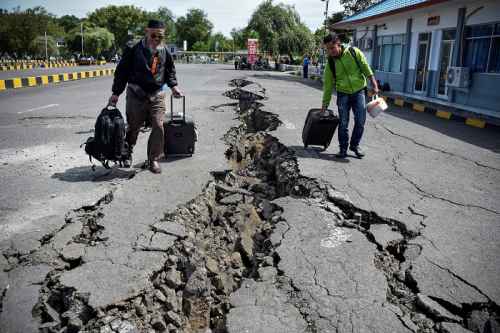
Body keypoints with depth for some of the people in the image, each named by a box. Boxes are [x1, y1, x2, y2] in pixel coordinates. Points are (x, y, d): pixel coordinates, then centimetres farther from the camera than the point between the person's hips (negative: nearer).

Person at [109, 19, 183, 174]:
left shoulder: (164, 51, 4)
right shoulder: (134, 50, -7)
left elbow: (170, 70, 21)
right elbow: (122, 71, -1)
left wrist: (173, 86, 6)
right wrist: (116, 93, -2)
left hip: (157, 96, 2)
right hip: (136, 94, -2)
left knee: (158, 127, -7)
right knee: (133, 127, 10)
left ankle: (154, 159, 7)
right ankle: (127, 153, 36)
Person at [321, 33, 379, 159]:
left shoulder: (354, 52, -6)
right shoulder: (330, 63, -3)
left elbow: (366, 68, -2)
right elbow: (328, 85, 1)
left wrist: (374, 84, -9)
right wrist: (324, 104, 2)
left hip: (359, 92, 0)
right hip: (343, 94, 0)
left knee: (360, 121, -1)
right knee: (343, 123, -1)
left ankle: (355, 145, 17)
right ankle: (343, 148, 12)